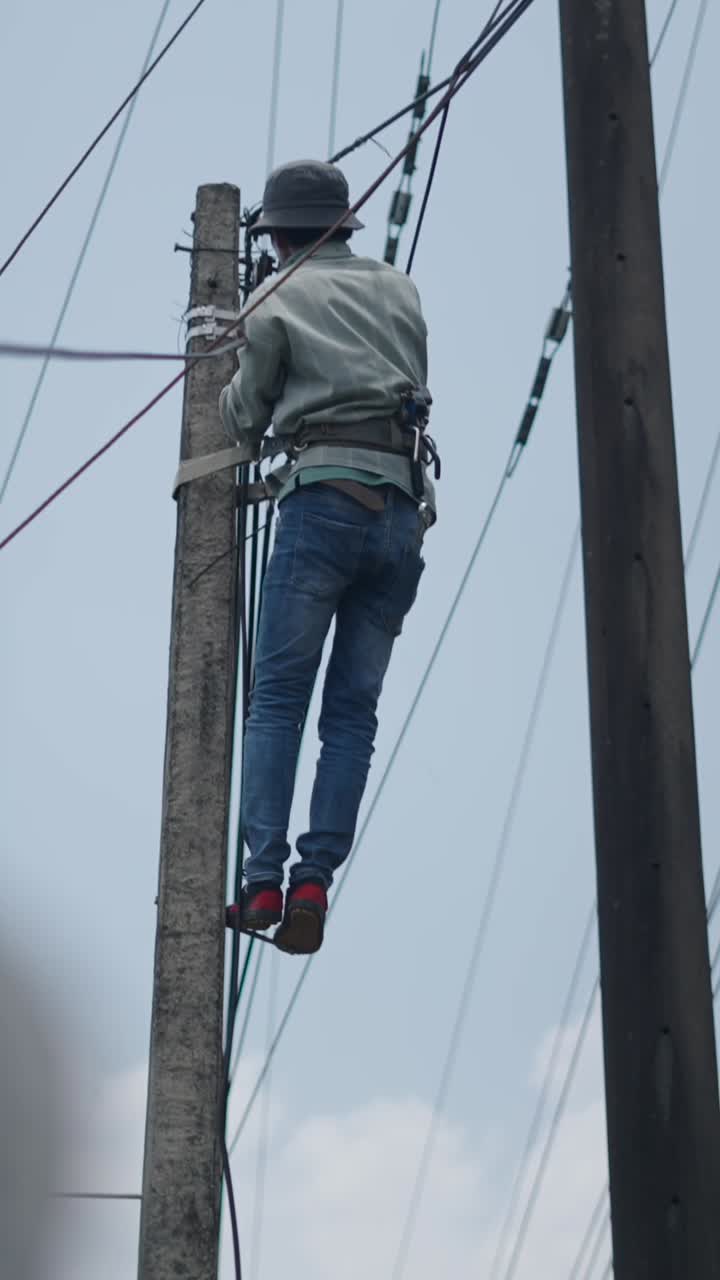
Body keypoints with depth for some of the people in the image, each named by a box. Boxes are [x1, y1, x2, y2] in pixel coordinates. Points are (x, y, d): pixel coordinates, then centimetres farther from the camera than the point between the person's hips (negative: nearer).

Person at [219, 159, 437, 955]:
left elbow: (247, 420, 15)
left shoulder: (277, 299, 7)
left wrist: (229, 403, 39)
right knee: (353, 709, 4)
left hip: (326, 501, -4)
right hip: (405, 510, 4)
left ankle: (264, 880, -14)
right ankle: (315, 880, -6)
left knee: (277, 699, -4)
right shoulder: (399, 290, 19)